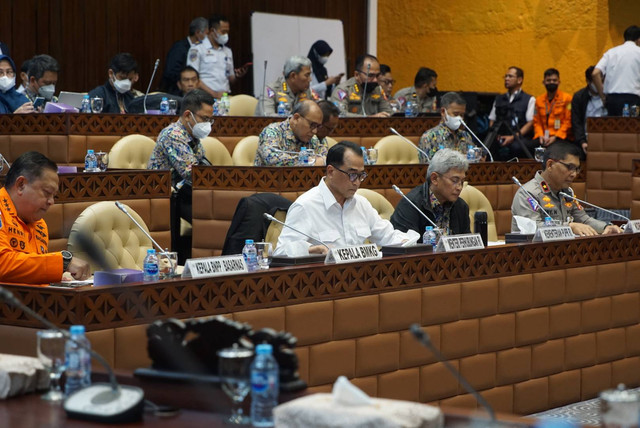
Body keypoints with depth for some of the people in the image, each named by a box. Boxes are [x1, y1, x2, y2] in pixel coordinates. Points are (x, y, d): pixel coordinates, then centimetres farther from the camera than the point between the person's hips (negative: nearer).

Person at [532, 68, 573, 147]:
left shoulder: (567, 98, 3)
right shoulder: (539, 100, 16)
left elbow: (568, 122, -2)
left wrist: (555, 137, -12)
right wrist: (540, 136, -3)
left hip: (561, 137, -4)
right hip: (544, 138, 4)